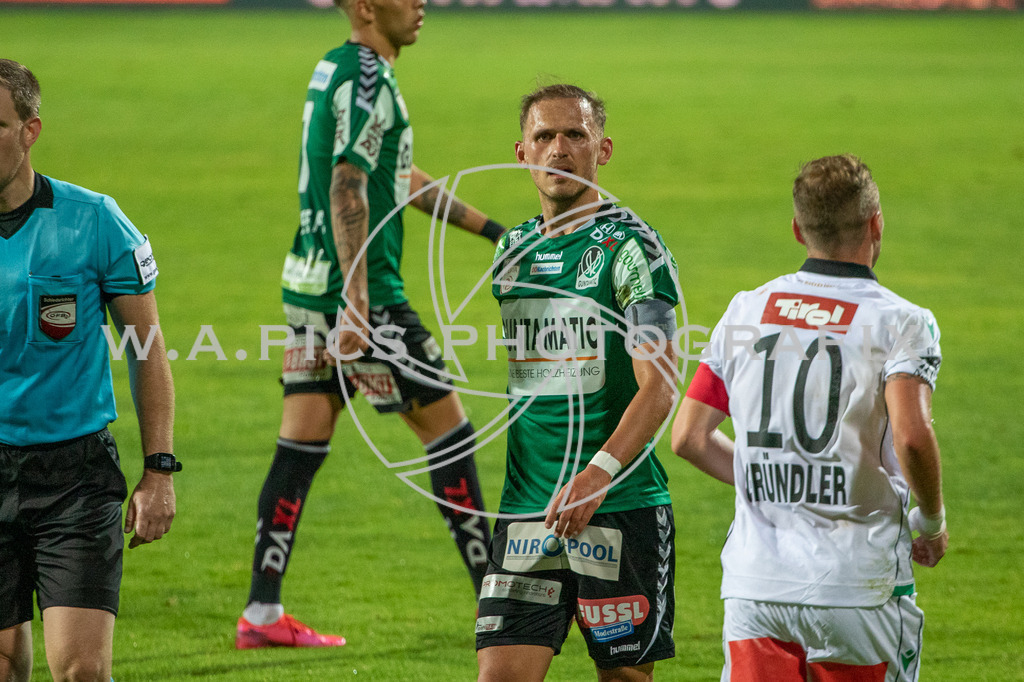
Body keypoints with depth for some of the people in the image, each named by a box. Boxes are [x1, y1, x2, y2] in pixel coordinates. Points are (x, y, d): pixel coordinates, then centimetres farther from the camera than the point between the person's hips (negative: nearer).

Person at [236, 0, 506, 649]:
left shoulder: (336, 68, 16)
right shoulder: (367, 81, -15)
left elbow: (399, 177, 27)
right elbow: (348, 190, -24)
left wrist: (491, 229, 31)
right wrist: (355, 302, -29)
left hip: (309, 284, 9)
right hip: (361, 288, -9)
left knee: (302, 445, 8)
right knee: (448, 426, 0)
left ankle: (263, 613, 6)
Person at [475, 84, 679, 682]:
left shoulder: (630, 246, -6)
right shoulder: (512, 248, 14)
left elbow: (659, 387, -15)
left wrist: (597, 475, -27)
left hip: (621, 503, -5)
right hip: (525, 510, 5)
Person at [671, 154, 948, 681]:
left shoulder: (745, 312, 8)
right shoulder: (901, 322, -7)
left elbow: (688, 437, 10)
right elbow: (911, 437, -22)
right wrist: (932, 522, -4)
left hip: (755, 584, 3)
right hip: (857, 587, -3)